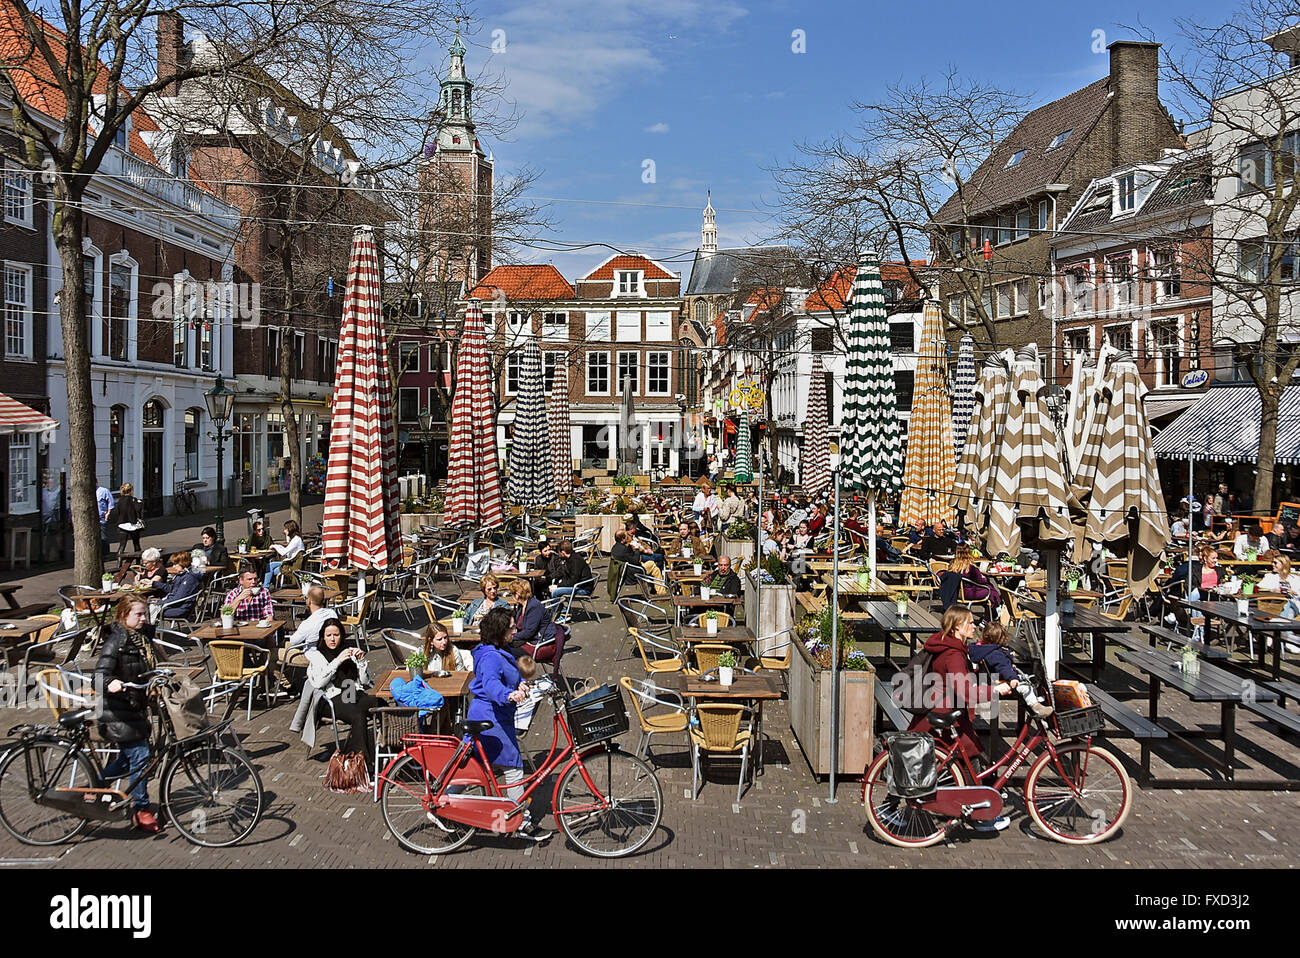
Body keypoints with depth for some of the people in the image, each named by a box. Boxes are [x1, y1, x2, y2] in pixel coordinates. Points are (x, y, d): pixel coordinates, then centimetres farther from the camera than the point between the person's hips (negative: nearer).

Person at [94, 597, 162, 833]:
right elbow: (100, 673, -26)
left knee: (129, 757, 14)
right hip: (118, 710, -8)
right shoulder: (117, 640, -16)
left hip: (136, 707, 8)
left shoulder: (144, 637, 9)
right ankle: (142, 812, 3)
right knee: (139, 756, -7)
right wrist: (110, 684, -44)